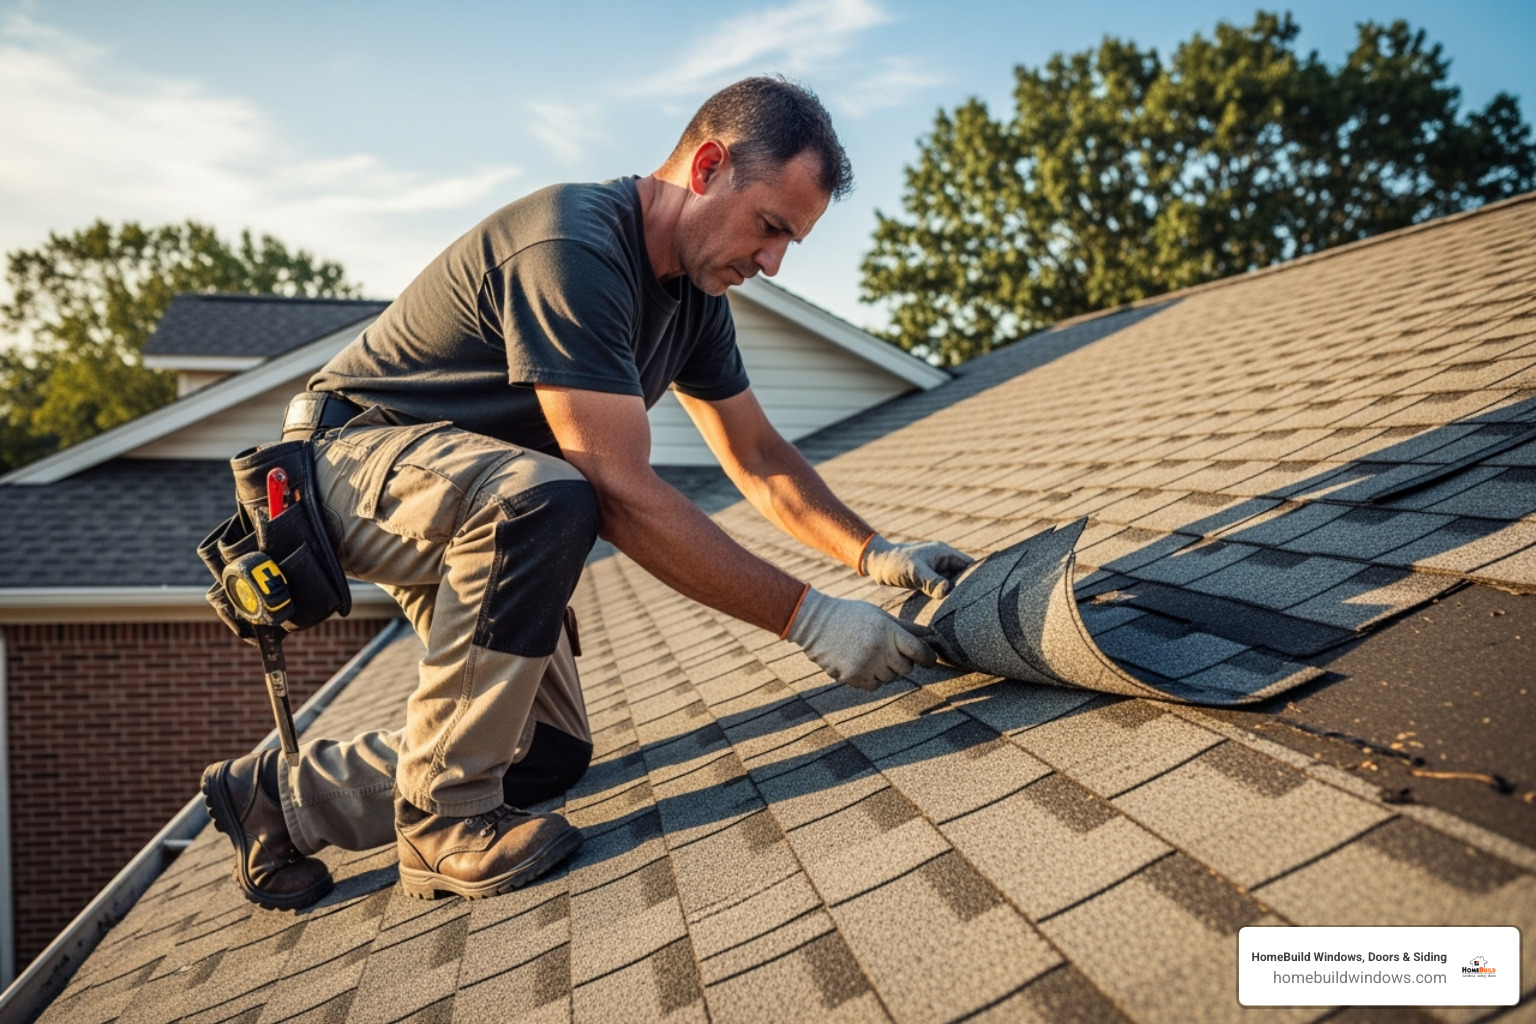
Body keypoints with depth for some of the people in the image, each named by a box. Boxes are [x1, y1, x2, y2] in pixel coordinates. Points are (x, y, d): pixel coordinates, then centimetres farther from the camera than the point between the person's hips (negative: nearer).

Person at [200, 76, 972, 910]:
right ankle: (445, 818, -23)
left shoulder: (694, 290, 0)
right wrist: (805, 616, -33)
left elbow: (757, 455, 5)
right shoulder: (571, 249, -30)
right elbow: (622, 494, -35)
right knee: (544, 495, -40)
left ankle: (281, 798, 19)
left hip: (470, 508, 9)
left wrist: (872, 552, -8)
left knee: (551, 755, 6)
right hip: (349, 455, -9)